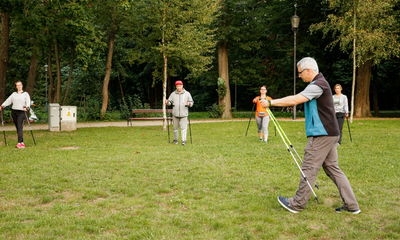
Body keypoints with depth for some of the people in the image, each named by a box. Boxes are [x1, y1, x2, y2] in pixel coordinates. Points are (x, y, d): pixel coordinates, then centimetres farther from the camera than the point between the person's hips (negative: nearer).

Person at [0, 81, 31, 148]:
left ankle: (19, 143, -21)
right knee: (17, 128, 4)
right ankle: (22, 143, 10)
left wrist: (26, 107, -27)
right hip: (14, 112, 4)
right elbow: (8, 101, 10)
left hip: (21, 112, -4)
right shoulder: (14, 94, 16)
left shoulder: (25, 94, 5)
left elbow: (28, 102, -6)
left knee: (20, 127, -14)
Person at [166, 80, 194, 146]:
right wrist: (167, 102, -15)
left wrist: (189, 104, -16)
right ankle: (175, 139, 22)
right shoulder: (173, 94, 7)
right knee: (175, 128, 9)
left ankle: (183, 140, -6)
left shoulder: (187, 94, 4)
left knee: (184, 127, -8)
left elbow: (192, 102, 6)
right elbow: (170, 102, 8)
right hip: (175, 114, 2)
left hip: (184, 114, -2)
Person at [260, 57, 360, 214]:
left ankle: (297, 204, 7)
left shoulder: (318, 85, -16)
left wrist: (270, 102, -18)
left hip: (322, 135, -10)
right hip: (331, 134, 10)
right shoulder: (320, 83, 18)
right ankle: (351, 205, 14)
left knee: (309, 169, -2)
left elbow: (294, 101, -23)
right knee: (333, 168, 12)